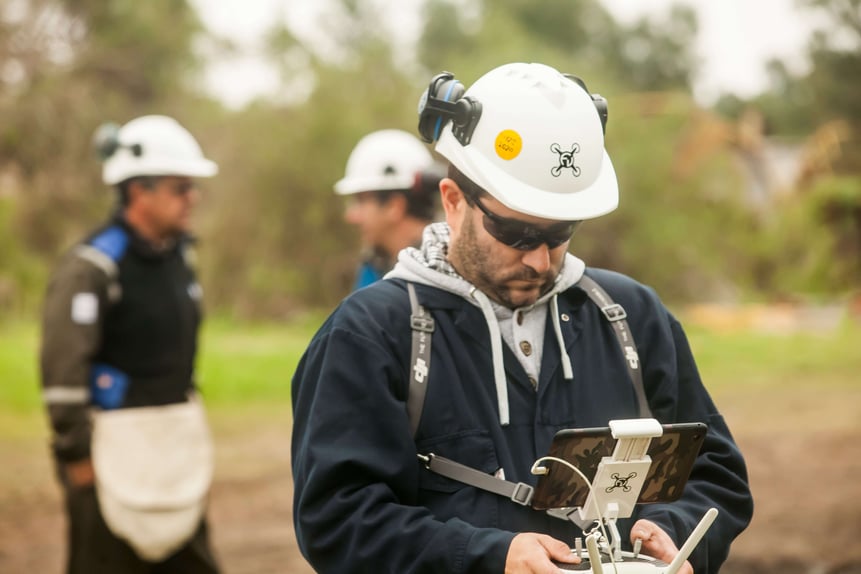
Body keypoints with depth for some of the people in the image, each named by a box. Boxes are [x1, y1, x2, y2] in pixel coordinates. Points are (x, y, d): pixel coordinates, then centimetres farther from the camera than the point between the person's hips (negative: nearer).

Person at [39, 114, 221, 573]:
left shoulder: (179, 254, 10)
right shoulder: (93, 265, -15)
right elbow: (62, 367, -18)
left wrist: (188, 429, 18)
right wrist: (76, 457, -16)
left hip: (176, 447, 8)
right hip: (116, 451, -8)